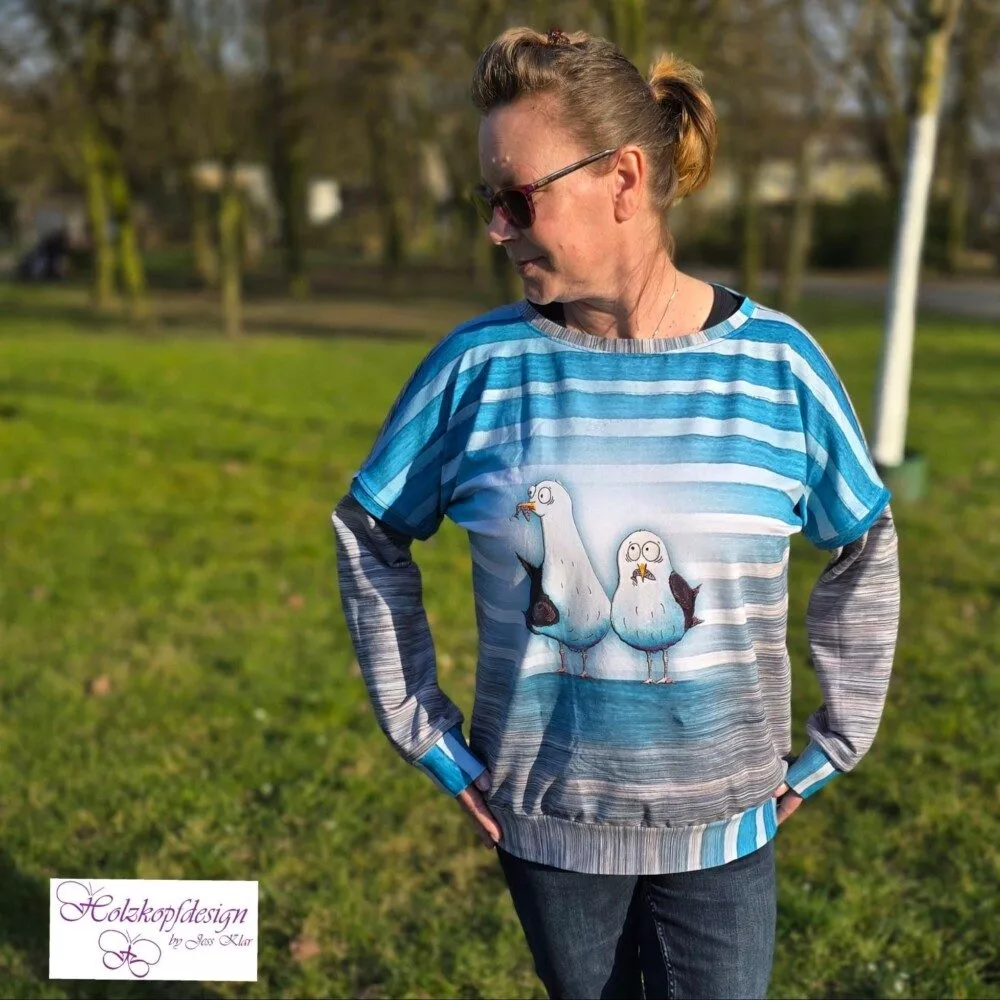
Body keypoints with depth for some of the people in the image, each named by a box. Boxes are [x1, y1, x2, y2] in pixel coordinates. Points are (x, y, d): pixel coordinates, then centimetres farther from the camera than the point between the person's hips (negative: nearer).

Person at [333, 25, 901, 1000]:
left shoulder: (776, 364, -11)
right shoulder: (478, 365, -11)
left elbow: (864, 553, 3)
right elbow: (369, 535, 2)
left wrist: (834, 743, 3)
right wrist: (424, 730, -1)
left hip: (721, 821, 0)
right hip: (545, 817, 1)